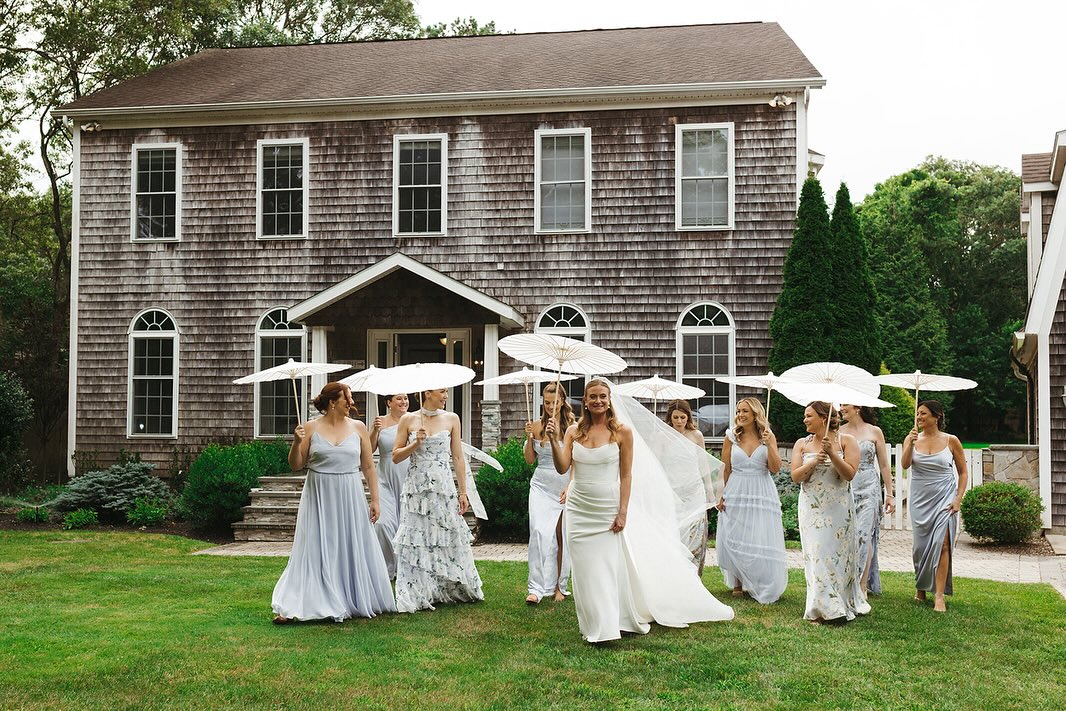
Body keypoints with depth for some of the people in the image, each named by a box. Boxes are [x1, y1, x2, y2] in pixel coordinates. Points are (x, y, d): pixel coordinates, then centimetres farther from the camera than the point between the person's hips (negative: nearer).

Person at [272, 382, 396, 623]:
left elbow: (368, 467, 7)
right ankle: (291, 607, 0)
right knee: (313, 551, -3)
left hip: (350, 497, 2)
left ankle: (357, 601, 22)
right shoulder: (311, 428, -1)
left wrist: (375, 499, 3)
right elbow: (296, 465, 3)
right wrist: (296, 442, -15)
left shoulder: (358, 428, 4)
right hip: (319, 498, -2)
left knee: (353, 548, 7)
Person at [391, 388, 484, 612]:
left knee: (449, 539, 3)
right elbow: (395, 456, 5)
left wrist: (463, 492, 5)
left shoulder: (451, 419, 6)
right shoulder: (408, 420, 3)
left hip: (444, 487, 1)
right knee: (415, 542, -2)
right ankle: (415, 596, 6)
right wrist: (415, 444, -12)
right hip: (416, 487, -1)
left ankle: (450, 590, 18)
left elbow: (458, 458, 7)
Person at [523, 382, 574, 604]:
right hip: (541, 486, 1)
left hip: (565, 487, -1)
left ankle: (559, 586, 14)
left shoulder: (572, 427, -4)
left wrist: (570, 487, -15)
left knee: (562, 536, 3)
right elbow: (529, 460, 10)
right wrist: (529, 438, -5)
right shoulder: (537, 426, 4)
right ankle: (536, 588, -12)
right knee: (539, 531, -12)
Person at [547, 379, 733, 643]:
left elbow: (626, 475, -3)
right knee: (585, 570, 7)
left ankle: (611, 624, 13)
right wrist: (553, 440, -20)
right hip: (579, 510, 3)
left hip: (608, 510, -3)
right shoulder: (573, 432, 3)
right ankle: (594, 626, 19)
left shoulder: (622, 432, -4)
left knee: (610, 568, 0)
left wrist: (623, 512, -9)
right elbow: (562, 468, -6)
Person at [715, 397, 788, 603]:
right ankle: (738, 583, 17)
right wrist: (722, 495, -1)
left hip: (762, 495, -1)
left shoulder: (768, 437, 2)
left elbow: (775, 469, -4)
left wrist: (769, 445, -15)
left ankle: (764, 587, 11)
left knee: (762, 543, -1)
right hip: (736, 493, 1)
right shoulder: (731, 437, 2)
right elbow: (725, 469, 4)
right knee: (735, 541, 3)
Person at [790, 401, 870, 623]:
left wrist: (831, 454, -20)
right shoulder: (802, 444, 6)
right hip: (812, 508, 1)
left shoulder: (846, 441, 0)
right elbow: (795, 476, -1)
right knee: (817, 554, -5)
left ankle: (845, 603, 20)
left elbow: (849, 474, -9)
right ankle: (824, 608, 0)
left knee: (840, 553, 4)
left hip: (839, 508, -1)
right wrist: (814, 461, -16)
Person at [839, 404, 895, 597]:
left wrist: (889, 494, 4)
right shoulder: (838, 432, 8)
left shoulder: (874, 432, 4)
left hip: (868, 489, -2)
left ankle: (863, 585, -4)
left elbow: (884, 466, 7)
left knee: (864, 535, -10)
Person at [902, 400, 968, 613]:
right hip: (920, 498, 2)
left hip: (944, 497, -2)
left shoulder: (951, 441, 0)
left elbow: (963, 472, 6)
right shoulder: (912, 438, 3)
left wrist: (958, 498, -4)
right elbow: (905, 465, -11)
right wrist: (911, 443, -24)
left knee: (942, 543, -13)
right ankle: (920, 586, 28)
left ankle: (939, 595, -12)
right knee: (921, 545, 7)